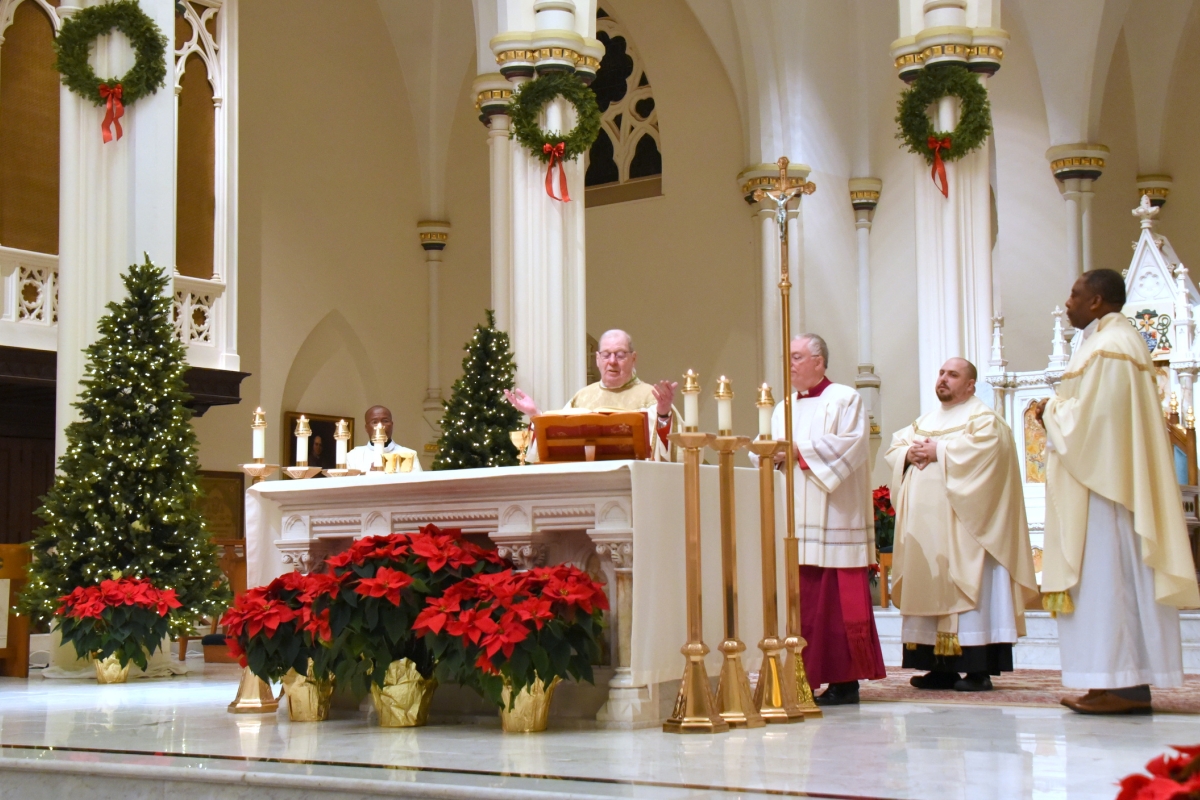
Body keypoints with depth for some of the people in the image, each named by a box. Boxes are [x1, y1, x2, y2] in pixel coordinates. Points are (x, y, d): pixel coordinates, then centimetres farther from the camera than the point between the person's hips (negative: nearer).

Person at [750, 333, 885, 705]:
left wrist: (800, 451, -15)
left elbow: (852, 445, -12)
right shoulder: (783, 409, 21)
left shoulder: (845, 399, 2)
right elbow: (772, 453, 16)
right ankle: (802, 679, 3)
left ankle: (845, 681, -3)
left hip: (833, 518, -6)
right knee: (800, 602, 1)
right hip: (793, 522, 6)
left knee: (838, 600, -7)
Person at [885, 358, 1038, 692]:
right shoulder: (924, 422, 22)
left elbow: (980, 448, -19)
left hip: (961, 524, -7)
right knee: (931, 587, 3)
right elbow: (894, 448, 15)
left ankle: (978, 669, -9)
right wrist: (910, 453, -6)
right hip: (926, 525, 7)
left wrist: (937, 452, -14)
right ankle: (941, 667, 6)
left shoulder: (983, 418, 0)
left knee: (966, 587, -9)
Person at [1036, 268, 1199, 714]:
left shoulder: (1108, 347, -13)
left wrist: (1052, 409, -4)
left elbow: (1092, 416, -20)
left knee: (1108, 573, -9)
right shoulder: (1120, 341, 19)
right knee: (1123, 575, 7)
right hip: (1113, 477, 10)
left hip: (1103, 481, -10)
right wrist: (1059, 409, 12)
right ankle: (1132, 684, 7)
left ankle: (1122, 686, -9)